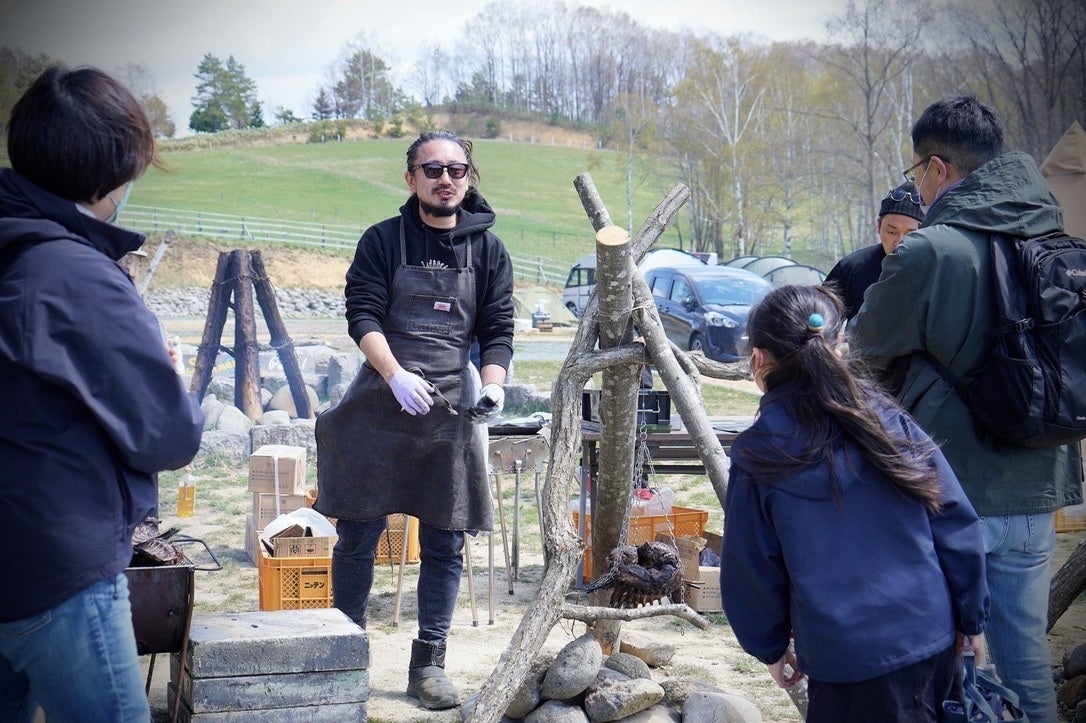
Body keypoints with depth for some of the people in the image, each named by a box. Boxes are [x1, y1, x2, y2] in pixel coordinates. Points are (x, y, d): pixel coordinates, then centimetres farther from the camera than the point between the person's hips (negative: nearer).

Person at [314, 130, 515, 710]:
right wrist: (395, 374, -22)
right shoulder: (383, 240, 3)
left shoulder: (487, 249, 9)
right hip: (380, 402, -2)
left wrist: (493, 385, -10)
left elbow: (498, 330, 8)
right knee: (359, 534, 3)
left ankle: (428, 664, 15)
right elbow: (362, 315, -6)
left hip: (452, 407, 2)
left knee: (445, 543, 4)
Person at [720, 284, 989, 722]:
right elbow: (956, 523, 0)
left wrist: (770, 648, 13)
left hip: (845, 661, -4)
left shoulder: (758, 457, -10)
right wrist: (972, 619, 11)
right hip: (933, 641, 4)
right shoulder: (889, 421, -2)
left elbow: (750, 571, -2)